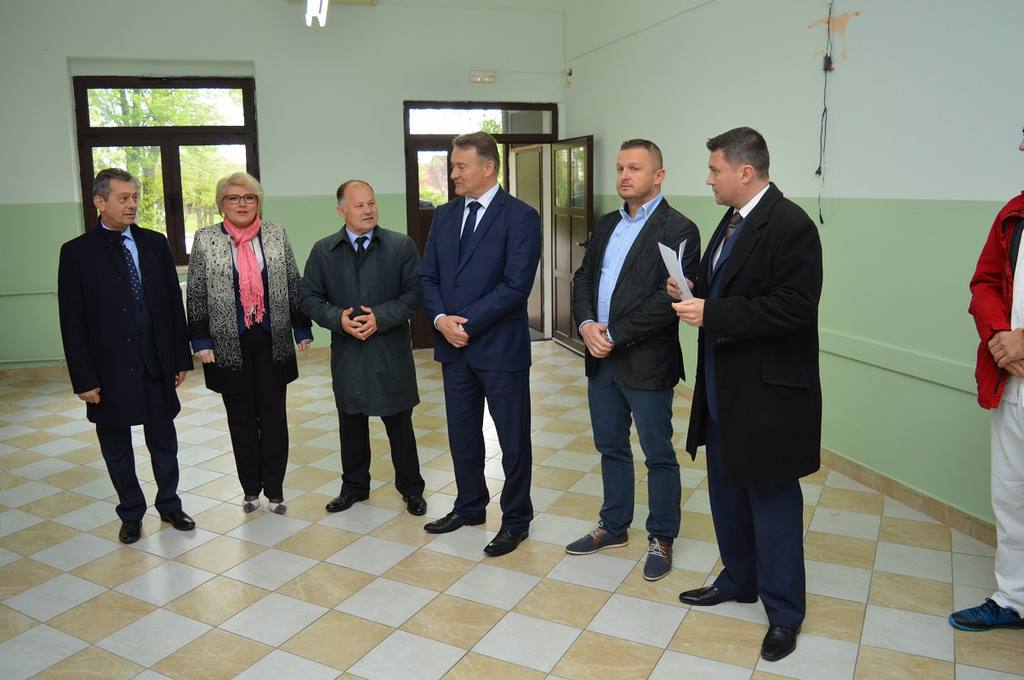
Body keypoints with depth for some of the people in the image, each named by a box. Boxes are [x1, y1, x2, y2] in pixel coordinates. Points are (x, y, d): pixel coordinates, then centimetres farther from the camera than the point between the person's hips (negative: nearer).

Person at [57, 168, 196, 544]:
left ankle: (169, 504, 31)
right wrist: (84, 378, -9)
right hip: (110, 369, -2)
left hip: (156, 365, 2)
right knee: (117, 448, 12)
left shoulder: (156, 243, 3)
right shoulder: (77, 252, -5)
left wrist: (181, 357, 3)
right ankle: (131, 513, 30)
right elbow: (72, 323, -6)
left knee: (163, 442, 13)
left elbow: (174, 303, 5)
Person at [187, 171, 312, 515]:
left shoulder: (276, 234, 4)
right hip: (229, 344, -1)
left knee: (274, 414, 5)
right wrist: (201, 342, -5)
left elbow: (293, 285, 6)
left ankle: (274, 489, 15)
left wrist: (302, 329, 3)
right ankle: (251, 488, 22)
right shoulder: (205, 240, 0)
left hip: (272, 341, 1)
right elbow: (196, 295, 0)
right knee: (241, 417, 9)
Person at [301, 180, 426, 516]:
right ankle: (354, 486, 33)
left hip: (391, 351, -2)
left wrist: (381, 317, -17)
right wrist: (338, 318, -14)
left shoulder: (402, 246, -2)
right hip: (346, 353, 2)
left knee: (400, 424, 8)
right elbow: (309, 297, 4)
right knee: (351, 423, 15)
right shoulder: (323, 250, 4)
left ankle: (411, 488, 25)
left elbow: (415, 292, -5)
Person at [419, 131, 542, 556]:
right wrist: (441, 319, -9)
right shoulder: (444, 216, 10)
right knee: (462, 433, 17)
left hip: (500, 347, -6)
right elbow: (428, 277, 9)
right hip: (453, 346, 6)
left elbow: (516, 285, -17)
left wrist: (467, 322, -17)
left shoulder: (520, 217, -9)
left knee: (513, 439, 7)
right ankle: (470, 506, 36)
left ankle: (515, 520, 23)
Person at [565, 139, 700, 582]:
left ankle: (661, 539, 25)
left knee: (658, 455, 8)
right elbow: (583, 278, 11)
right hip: (601, 358, 7)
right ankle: (614, 527, 35)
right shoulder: (606, 225, 12)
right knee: (611, 449, 19)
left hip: (646, 362, -7)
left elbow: (668, 300, -19)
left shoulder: (678, 230, -11)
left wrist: (614, 335, -17)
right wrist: (586, 324, -7)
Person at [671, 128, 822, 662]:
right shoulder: (733, 220, 11)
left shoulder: (790, 225, -17)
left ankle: (784, 612, 22)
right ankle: (738, 580, 40)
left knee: (771, 500, 4)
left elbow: (793, 308, -25)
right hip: (723, 388, 9)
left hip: (767, 393, -9)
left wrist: (711, 314, -23)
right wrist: (692, 297, 0)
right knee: (727, 492, 20)